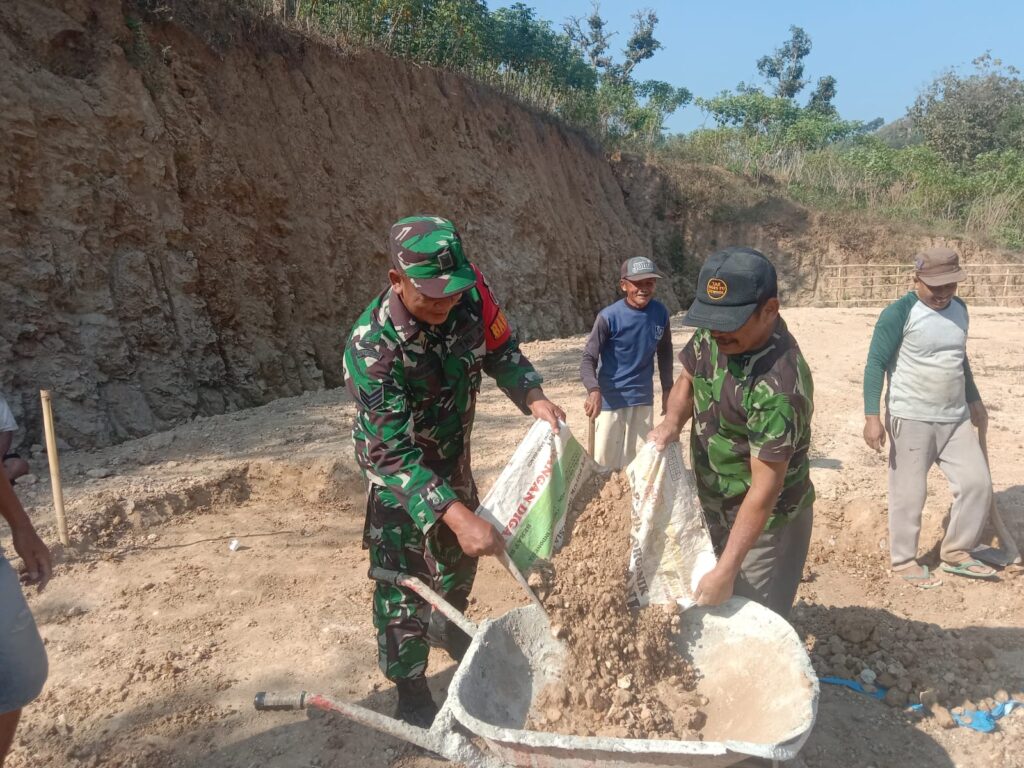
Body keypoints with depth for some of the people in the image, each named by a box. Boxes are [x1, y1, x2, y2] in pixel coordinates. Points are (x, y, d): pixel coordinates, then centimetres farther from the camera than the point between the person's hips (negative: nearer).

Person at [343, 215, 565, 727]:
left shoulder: (471, 292, -24)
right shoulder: (371, 349, -37)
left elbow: (500, 349, -5)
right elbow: (392, 454, -38)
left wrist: (533, 397, -24)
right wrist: (457, 516, -48)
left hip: (453, 453, 6)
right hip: (398, 470, -6)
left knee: (460, 556, 24)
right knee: (404, 583, -1)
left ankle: (447, 627, 54)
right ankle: (411, 695, 22)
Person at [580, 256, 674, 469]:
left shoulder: (660, 312, -3)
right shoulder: (609, 317, -18)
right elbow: (588, 359, -17)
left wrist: (667, 389, 12)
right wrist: (594, 390, -34)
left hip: (643, 398, 4)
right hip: (611, 398, -4)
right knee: (606, 461, 5)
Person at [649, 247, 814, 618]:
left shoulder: (778, 385, -34)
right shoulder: (715, 335, -10)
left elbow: (764, 489, -30)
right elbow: (688, 378, 9)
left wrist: (725, 571, -27)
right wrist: (672, 421, -12)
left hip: (764, 521, -7)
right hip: (716, 507, 8)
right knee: (714, 611, 24)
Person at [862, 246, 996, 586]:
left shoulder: (959, 308, 8)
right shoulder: (899, 314, -14)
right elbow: (876, 364, -15)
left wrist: (975, 400, 27)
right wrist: (872, 417, -22)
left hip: (955, 418, 7)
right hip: (910, 419, -7)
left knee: (977, 483, 8)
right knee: (909, 494, 1)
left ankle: (955, 552, 24)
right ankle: (903, 561, 17)